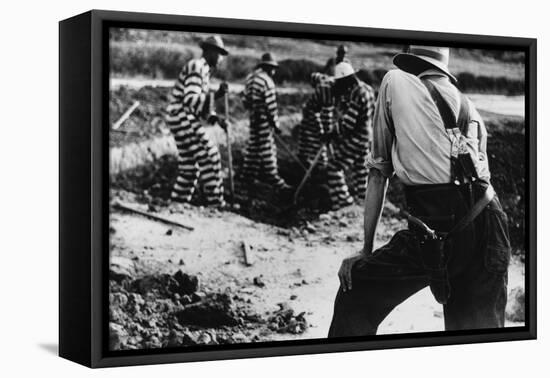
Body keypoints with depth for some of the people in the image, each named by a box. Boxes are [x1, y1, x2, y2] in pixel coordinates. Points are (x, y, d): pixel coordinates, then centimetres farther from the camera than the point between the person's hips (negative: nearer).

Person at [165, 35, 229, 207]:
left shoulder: (204, 70, 19)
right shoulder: (197, 67, -14)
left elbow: (200, 103, 21)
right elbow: (191, 100, -24)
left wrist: (214, 118, 5)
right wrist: (216, 95, -34)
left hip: (187, 120, 11)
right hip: (182, 118, -11)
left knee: (189, 164, 14)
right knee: (209, 156, -11)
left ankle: (178, 201, 20)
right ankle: (215, 202, -9)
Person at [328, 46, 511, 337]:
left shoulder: (396, 82, 11)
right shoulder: (470, 110, 22)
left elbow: (378, 173, 11)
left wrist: (366, 250, 14)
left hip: (434, 233, -5)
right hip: (489, 230, 5)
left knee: (355, 294, 15)